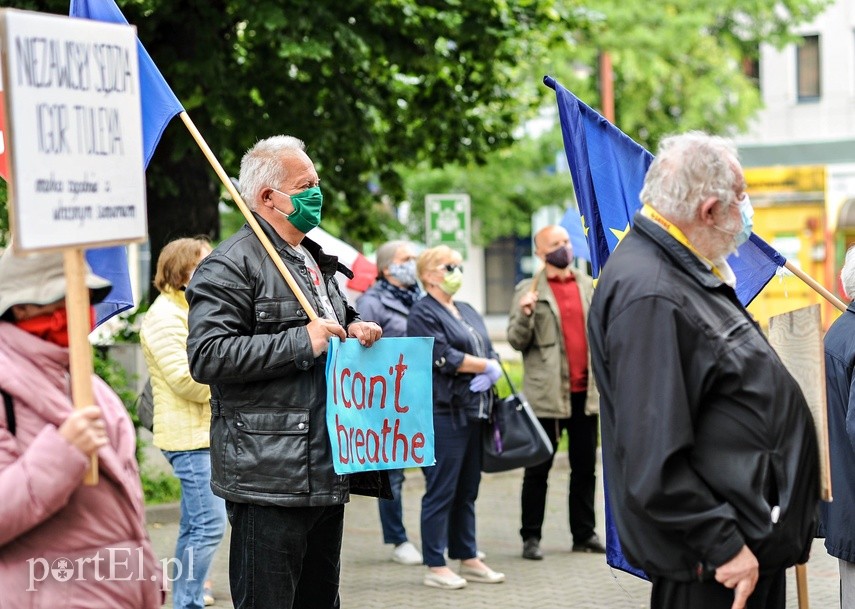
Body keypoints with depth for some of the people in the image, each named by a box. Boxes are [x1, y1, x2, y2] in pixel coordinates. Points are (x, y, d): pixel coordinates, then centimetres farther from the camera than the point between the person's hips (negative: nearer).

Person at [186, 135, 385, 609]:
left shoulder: (316, 262, 20)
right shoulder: (232, 264, -9)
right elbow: (206, 356, -20)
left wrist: (356, 332, 12)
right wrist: (301, 343, -20)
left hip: (327, 475, 9)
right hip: (269, 479, -9)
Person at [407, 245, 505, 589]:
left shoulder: (467, 312, 20)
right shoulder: (423, 314, -5)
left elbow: (490, 353, 15)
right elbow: (445, 358, -16)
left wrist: (490, 374, -7)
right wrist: (486, 365, -5)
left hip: (473, 411, 8)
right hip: (443, 412, -8)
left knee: (467, 491, 12)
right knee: (441, 491, -5)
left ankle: (468, 559, 19)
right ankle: (435, 567, 0)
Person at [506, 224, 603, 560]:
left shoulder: (587, 284, 12)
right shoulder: (529, 290, -1)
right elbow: (517, 341, -5)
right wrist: (525, 314, -21)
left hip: (585, 391, 4)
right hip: (547, 392, -4)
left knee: (585, 467, 9)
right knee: (538, 469, 1)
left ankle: (584, 533, 17)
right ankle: (531, 537, 5)